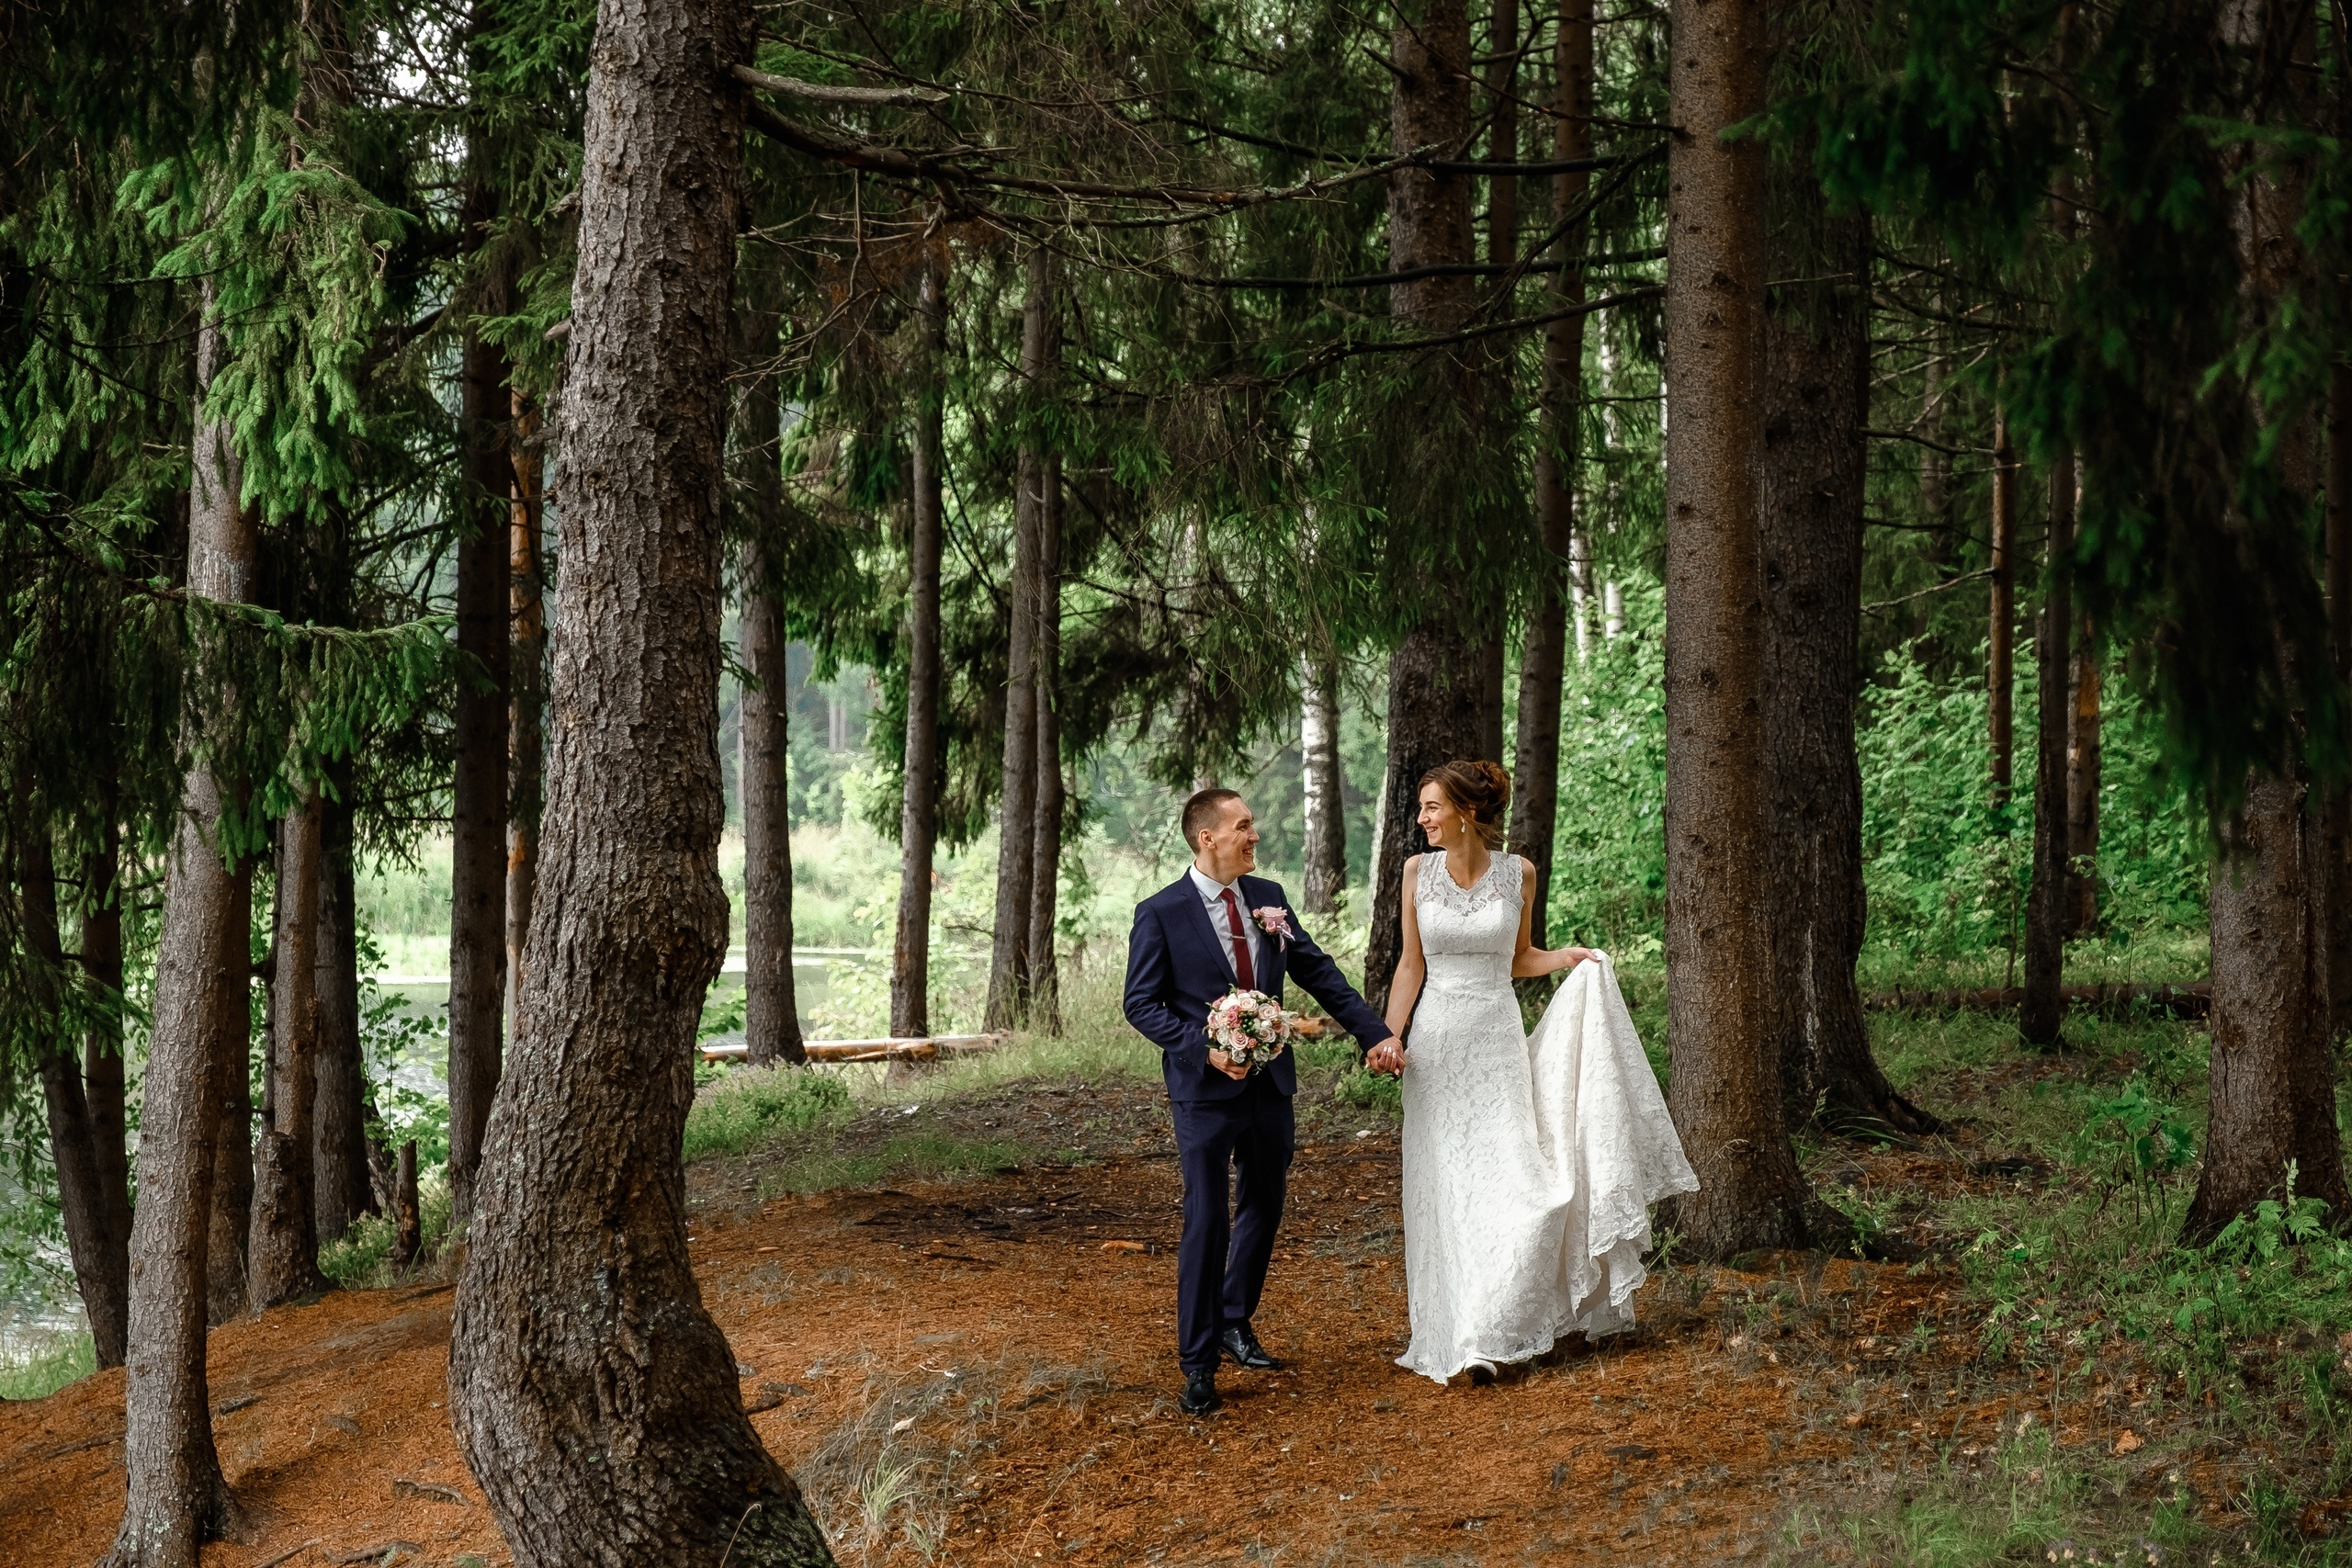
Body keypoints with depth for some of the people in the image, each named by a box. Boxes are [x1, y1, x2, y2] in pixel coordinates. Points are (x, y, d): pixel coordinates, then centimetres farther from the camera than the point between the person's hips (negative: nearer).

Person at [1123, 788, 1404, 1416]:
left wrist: (1376, 1032, 3)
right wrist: (1207, 1049, -20)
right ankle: (1198, 1361, 9)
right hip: (1205, 1089, -5)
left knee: (1265, 1207, 16)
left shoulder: (1267, 898, 5)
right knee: (1207, 1221, -2)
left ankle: (1234, 1323, 36)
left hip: (1270, 1082, 6)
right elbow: (1141, 1004, -9)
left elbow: (1319, 972, 9)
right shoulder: (1160, 913, -10)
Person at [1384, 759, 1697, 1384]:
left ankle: (1483, 1338, -5)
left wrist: (1566, 958, -5)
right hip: (1436, 1040, 1)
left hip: (1498, 1040, 0)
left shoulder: (1517, 872, 0)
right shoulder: (1418, 871, 1)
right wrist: (1389, 1036, -6)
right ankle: (1445, 1327, 13)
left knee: (1508, 1186, -8)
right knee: (1444, 1189, 3)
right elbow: (1411, 963, 5)